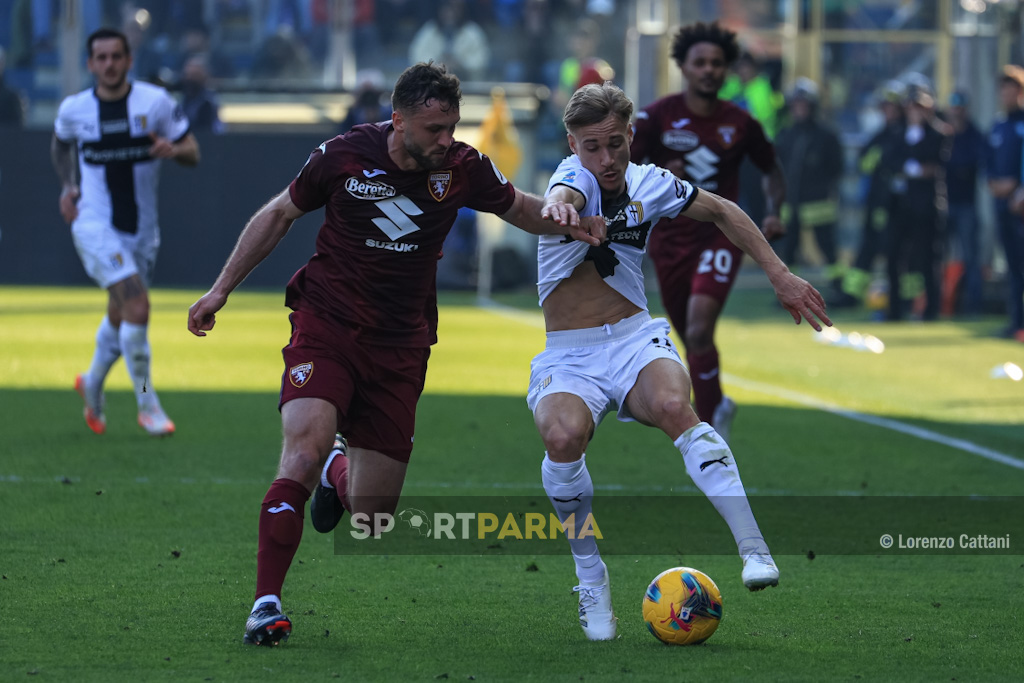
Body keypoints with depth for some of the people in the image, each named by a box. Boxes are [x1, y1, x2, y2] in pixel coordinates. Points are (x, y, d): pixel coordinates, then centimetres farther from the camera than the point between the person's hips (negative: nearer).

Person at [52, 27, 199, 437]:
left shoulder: (155, 102, -6)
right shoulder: (74, 110, -4)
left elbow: (193, 153, -2)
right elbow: (61, 143, 19)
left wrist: (173, 150, -24)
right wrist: (67, 186, 7)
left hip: (141, 229, 3)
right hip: (95, 225, -3)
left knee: (120, 317, 15)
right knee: (136, 305, -20)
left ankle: (93, 384, 44)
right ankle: (147, 406, -10)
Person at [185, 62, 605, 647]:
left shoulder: (462, 168, -5)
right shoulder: (345, 155, -10)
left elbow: (519, 209, 12)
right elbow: (278, 215, 6)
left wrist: (561, 219, -11)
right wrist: (222, 289, 7)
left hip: (400, 346, 2)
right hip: (327, 324, -2)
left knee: (371, 519, 3)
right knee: (305, 447, -28)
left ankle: (340, 476, 42)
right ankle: (267, 604, -22)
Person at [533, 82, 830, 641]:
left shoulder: (648, 184, 3)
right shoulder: (574, 176, -9)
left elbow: (721, 211, 20)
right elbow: (564, 197, -35)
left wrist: (780, 275, 15)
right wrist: (558, 209, -60)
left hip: (636, 341, 2)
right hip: (569, 358, -2)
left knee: (673, 406, -33)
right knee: (563, 436, -34)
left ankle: (754, 550, -39)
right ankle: (591, 580, -15)